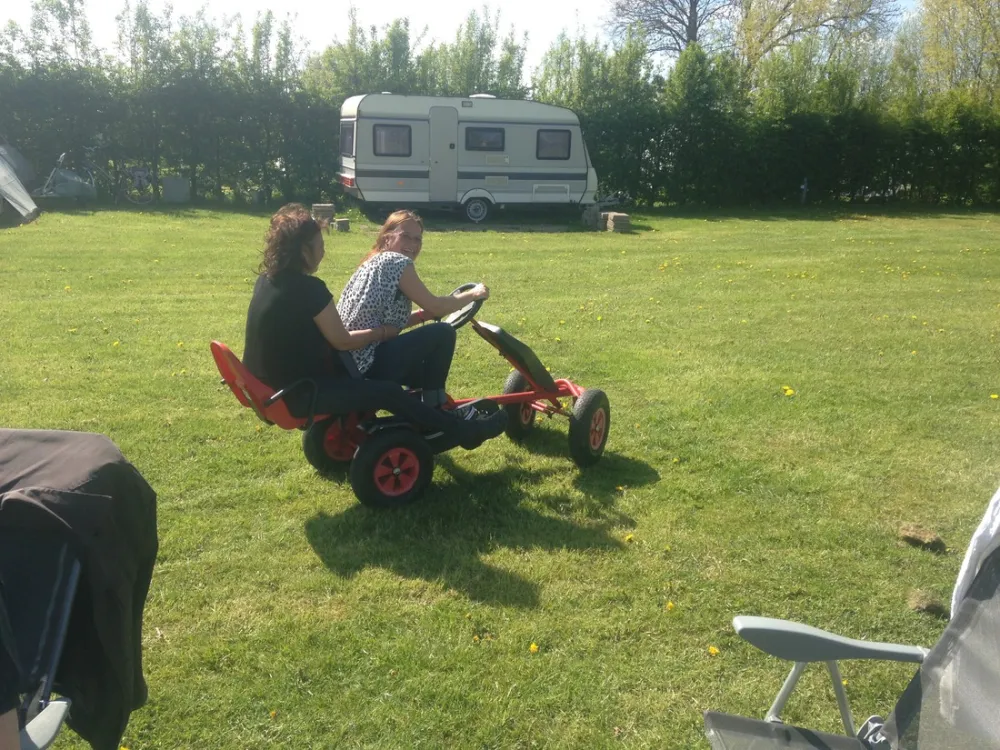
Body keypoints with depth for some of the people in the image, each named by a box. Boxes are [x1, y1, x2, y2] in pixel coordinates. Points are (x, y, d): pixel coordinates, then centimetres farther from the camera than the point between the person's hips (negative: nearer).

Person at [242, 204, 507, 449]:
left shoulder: (267, 279, 5)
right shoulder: (308, 287, -23)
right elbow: (342, 341, -15)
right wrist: (383, 331, 1)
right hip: (296, 393, -10)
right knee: (389, 392, -10)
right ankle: (464, 430, 2)